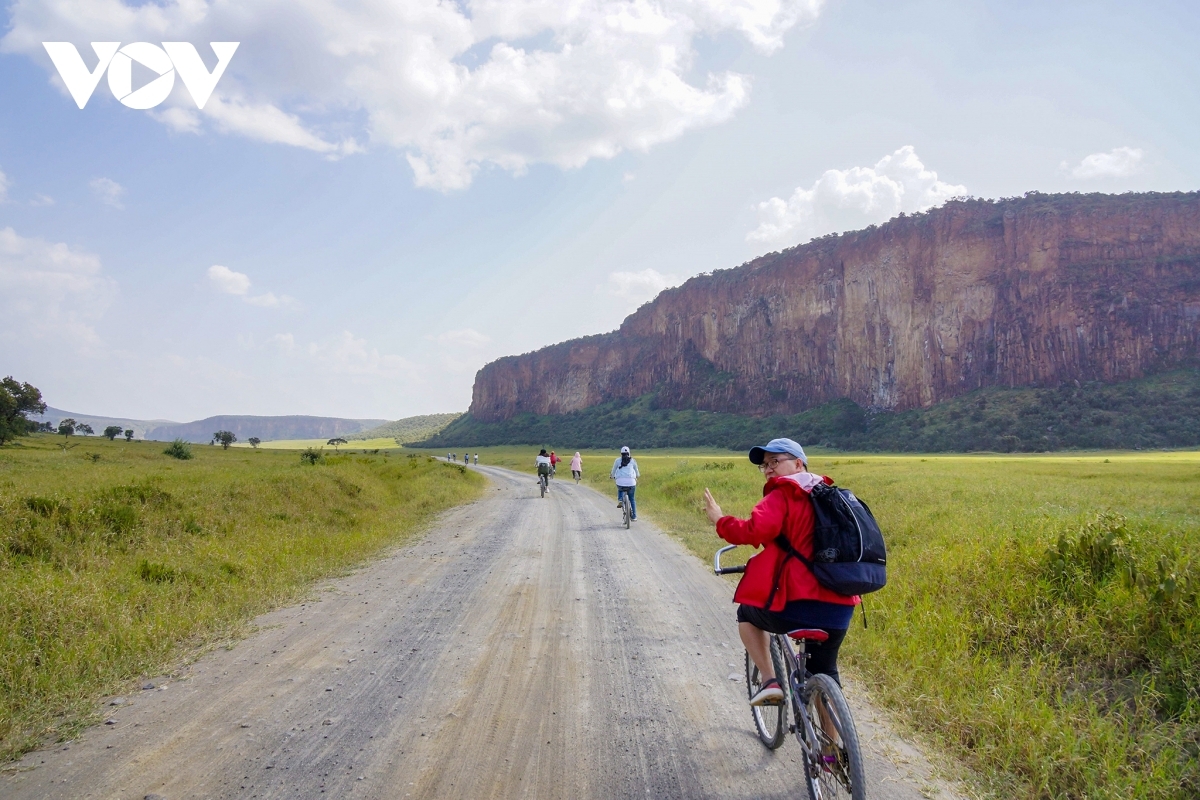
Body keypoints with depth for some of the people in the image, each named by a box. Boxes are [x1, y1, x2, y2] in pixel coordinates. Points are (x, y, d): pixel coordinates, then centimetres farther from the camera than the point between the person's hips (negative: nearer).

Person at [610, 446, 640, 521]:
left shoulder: (618, 460, 12)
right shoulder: (632, 460, 15)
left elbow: (613, 471, 19)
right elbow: (637, 473, 26)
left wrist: (612, 476, 42)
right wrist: (637, 476, 49)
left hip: (620, 481, 0)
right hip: (631, 481, 0)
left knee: (620, 490, 34)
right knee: (632, 498, 18)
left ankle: (620, 500, 5)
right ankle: (634, 516, 13)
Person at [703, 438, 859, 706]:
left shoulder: (782, 495, -5)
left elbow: (755, 531, -21)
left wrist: (719, 520, -5)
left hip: (798, 605, -6)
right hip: (839, 608, 6)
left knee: (747, 615, 24)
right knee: (824, 674, 24)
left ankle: (770, 681, 11)